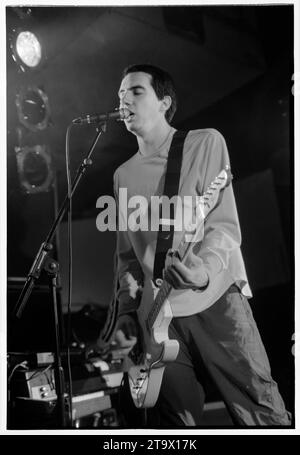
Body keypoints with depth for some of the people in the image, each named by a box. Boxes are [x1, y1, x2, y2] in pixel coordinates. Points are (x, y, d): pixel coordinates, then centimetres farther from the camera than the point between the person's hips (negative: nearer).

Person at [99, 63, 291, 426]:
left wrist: (206, 269, -27)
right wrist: (126, 311, 4)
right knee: (176, 422, 5)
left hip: (217, 299, -4)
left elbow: (225, 224, -8)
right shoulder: (124, 174, 16)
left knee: (263, 415, -6)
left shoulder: (205, 143, 2)